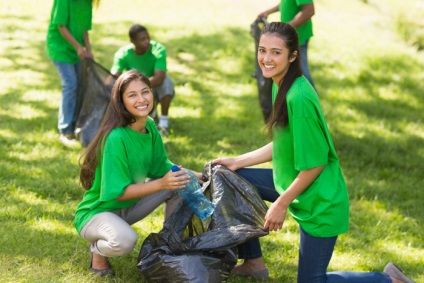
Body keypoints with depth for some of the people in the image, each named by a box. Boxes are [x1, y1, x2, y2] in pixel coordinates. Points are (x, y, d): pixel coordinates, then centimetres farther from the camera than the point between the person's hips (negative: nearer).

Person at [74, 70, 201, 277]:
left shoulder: (150, 126, -5)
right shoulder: (116, 138, -29)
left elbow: (161, 167, 6)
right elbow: (118, 193, -27)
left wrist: (192, 175, -11)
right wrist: (161, 184, -34)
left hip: (129, 206, 8)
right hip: (98, 212, -8)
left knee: (182, 183, -3)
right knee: (125, 241, -39)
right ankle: (98, 249, -3)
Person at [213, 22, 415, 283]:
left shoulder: (299, 99, -28)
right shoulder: (282, 85, 1)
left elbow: (315, 164, -23)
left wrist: (281, 205, -16)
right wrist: (238, 162, 10)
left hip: (320, 202, -9)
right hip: (293, 182, 9)